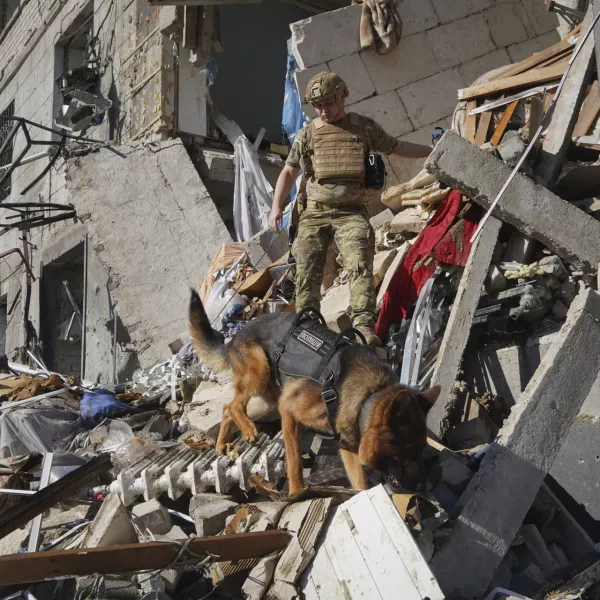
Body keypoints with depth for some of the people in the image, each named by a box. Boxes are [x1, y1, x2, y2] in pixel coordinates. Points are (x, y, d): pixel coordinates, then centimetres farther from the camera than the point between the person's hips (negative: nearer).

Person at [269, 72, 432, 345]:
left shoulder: (364, 127, 11)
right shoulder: (308, 134, 12)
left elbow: (396, 148, 22)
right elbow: (289, 171, 18)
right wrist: (276, 207, 7)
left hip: (351, 213, -1)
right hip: (314, 213, 2)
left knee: (359, 265, -20)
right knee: (306, 269, -11)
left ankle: (364, 326, -28)